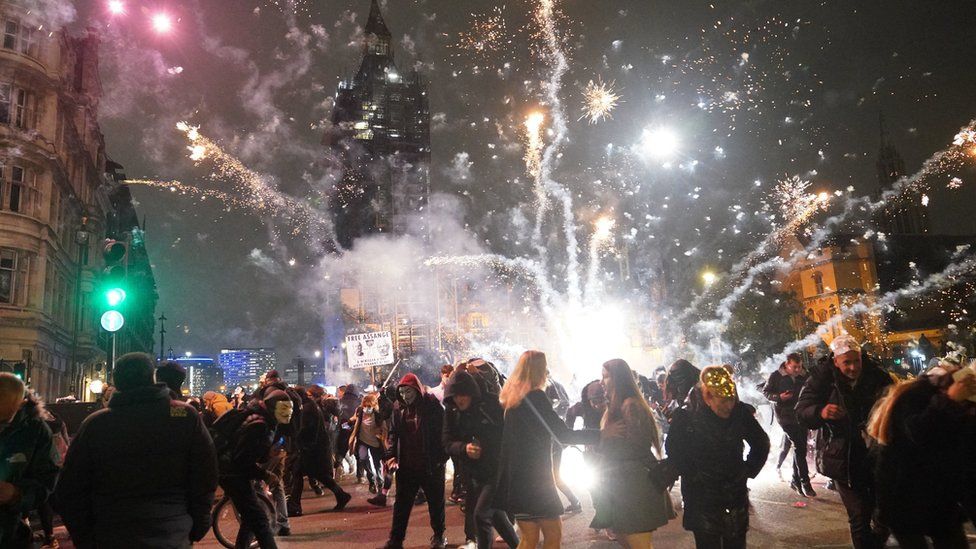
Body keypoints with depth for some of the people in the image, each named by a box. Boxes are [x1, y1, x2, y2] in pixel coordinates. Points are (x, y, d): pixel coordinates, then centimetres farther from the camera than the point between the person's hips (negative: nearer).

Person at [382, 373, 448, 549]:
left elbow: (442, 431, -7)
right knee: (401, 504, 8)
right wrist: (390, 455, -3)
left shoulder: (432, 405, -8)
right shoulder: (399, 408, 4)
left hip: (431, 465, -3)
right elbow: (393, 433, 9)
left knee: (436, 502, 11)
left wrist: (442, 457, -11)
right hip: (406, 465, 3)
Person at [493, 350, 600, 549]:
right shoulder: (535, 397, -15)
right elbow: (563, 435, -18)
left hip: (515, 478, 8)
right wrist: (601, 435, -17)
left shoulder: (512, 397, 10)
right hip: (535, 479, -8)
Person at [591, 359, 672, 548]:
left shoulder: (631, 405, -15)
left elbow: (633, 447, -18)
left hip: (634, 484, -10)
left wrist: (603, 435, -10)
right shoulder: (617, 406, 14)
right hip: (622, 483, 10)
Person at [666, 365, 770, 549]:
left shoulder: (741, 412, -9)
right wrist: (694, 476, -7)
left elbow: (761, 443, 8)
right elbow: (674, 451, -4)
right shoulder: (685, 416, -17)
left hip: (736, 494, 3)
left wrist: (749, 470, 2)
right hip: (701, 497, -2)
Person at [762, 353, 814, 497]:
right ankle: (804, 482, -9)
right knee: (799, 446, -13)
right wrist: (779, 397, -17)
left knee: (801, 448, 8)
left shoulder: (803, 377, 6)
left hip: (801, 416, 5)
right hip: (785, 416, -5)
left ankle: (796, 481, 22)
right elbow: (765, 391, 0)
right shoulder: (776, 376, -6)